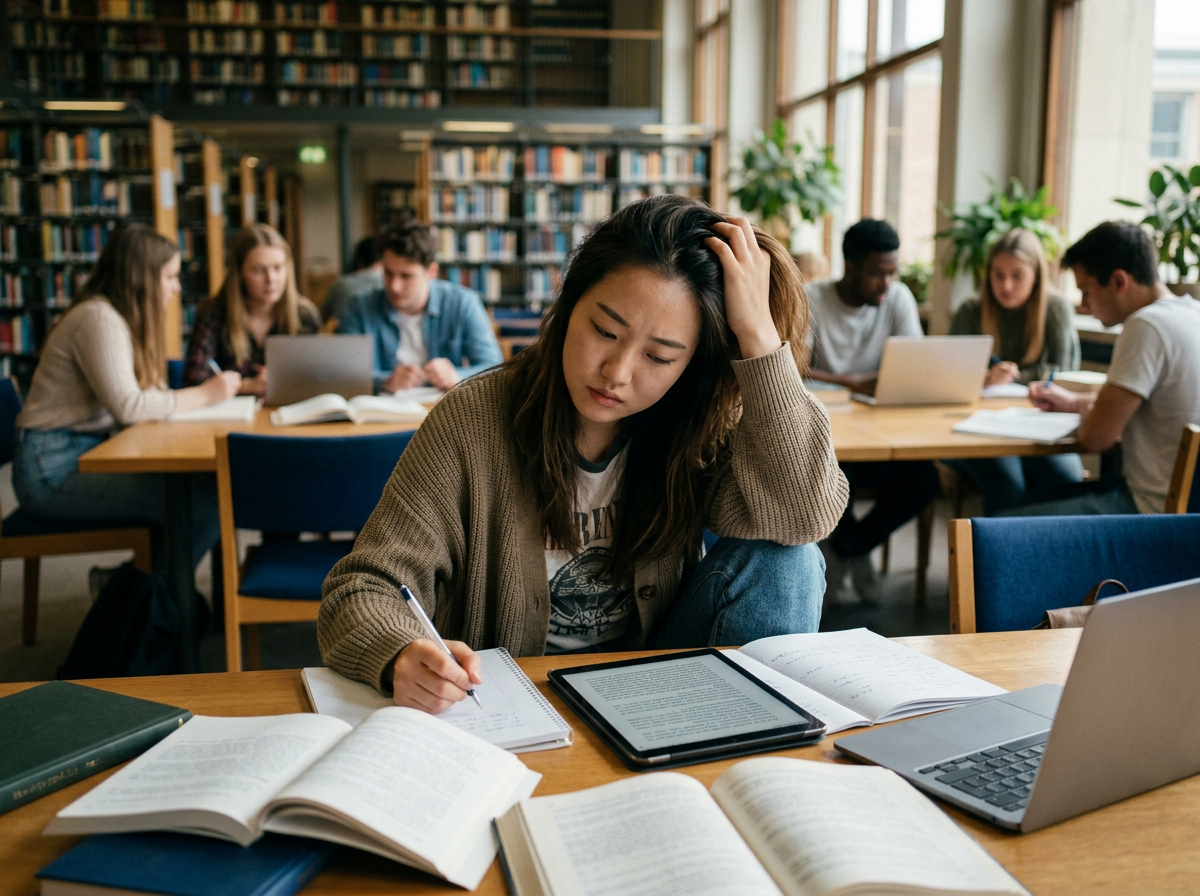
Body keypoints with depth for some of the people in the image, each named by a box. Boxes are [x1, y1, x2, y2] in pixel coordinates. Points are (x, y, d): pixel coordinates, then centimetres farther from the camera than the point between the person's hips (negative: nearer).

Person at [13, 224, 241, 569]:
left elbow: (147, 399, 8)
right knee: (204, 504, -21)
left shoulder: (125, 320, 16)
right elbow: (127, 406, -24)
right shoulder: (98, 318, -15)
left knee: (211, 483, -5)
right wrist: (204, 394, -14)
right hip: (55, 470, -10)